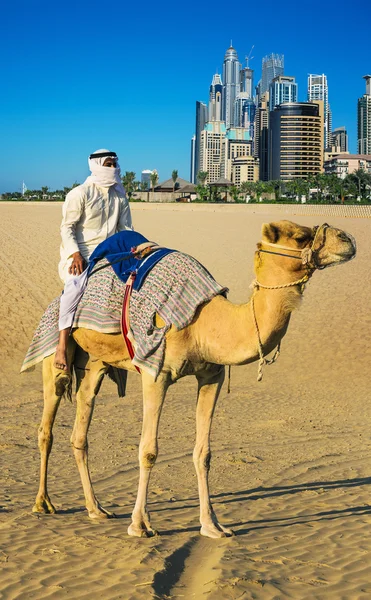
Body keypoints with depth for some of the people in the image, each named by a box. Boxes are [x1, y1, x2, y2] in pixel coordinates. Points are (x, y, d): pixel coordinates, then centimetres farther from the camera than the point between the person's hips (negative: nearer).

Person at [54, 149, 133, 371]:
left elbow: (126, 228, 14)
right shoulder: (80, 194, -7)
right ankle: (62, 345, -34)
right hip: (81, 253, -6)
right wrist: (75, 254, -22)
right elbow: (67, 227, -9)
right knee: (76, 284, -33)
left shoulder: (120, 196, 10)